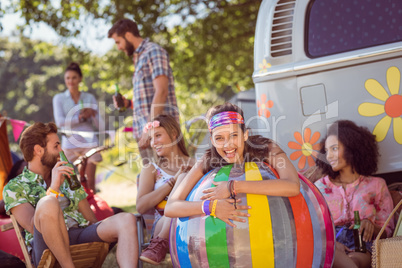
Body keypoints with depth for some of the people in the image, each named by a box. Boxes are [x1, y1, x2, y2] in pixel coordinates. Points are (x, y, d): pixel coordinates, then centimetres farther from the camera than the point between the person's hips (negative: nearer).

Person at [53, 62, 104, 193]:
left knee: (90, 182, -5)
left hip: (89, 142, 1)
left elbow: (101, 126, 7)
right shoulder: (59, 98, 10)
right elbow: (60, 122, -5)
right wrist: (81, 118, -6)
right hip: (70, 144, -1)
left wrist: (93, 113, -12)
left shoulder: (89, 98, 12)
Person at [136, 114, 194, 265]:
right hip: (162, 225, -1)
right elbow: (141, 207, 0)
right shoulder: (151, 170, 17)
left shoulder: (195, 166, 20)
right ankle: (161, 244, -33)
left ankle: (159, 243, -31)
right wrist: (174, 182, -7)